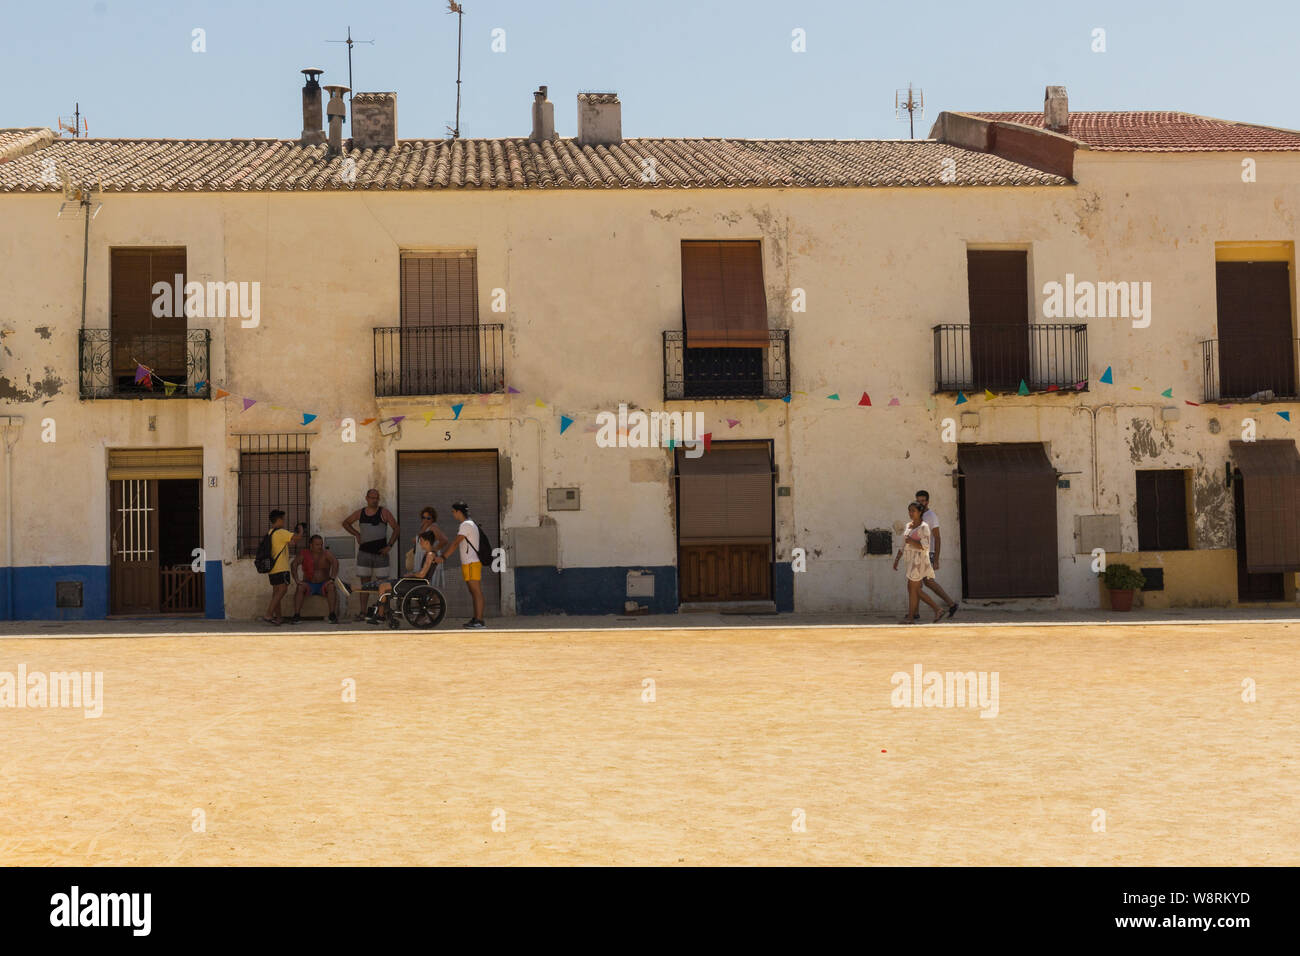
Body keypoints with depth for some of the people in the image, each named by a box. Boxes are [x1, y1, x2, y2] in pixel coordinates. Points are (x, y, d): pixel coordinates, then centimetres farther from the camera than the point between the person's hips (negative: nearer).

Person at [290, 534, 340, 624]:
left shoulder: (327, 553, -3)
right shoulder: (304, 554, 0)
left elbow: (335, 563, -18)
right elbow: (294, 564, -12)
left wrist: (332, 578, -32)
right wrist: (296, 579, -28)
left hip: (323, 584, -1)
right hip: (309, 584, 1)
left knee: (331, 586, -32)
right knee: (300, 587, -31)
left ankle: (332, 615, -36)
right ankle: (297, 615, -36)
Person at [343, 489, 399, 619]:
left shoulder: (384, 513, -3)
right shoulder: (360, 513, 6)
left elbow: (396, 529, -3)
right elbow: (345, 523, 22)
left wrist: (389, 546, -9)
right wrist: (357, 534, 9)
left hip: (380, 553, -3)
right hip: (364, 552, 3)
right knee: (365, 583, 3)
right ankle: (362, 611, 3)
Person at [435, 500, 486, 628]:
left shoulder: (466, 525, -12)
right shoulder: (468, 524, 20)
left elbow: (455, 544, -16)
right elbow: (457, 544, 24)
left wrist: (443, 557, -13)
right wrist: (442, 554, 24)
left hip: (472, 563, -10)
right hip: (468, 563, 10)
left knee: (477, 592, -11)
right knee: (474, 592, 11)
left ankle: (479, 620, -13)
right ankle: (476, 618, 13)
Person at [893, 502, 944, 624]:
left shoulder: (923, 527, -11)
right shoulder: (908, 526, 15)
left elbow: (925, 547, -17)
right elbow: (904, 545, 19)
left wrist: (911, 541, -23)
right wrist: (896, 559, 15)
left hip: (919, 560, -9)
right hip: (912, 561, 9)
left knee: (912, 588, -4)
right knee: (917, 591, 9)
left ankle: (910, 617, 5)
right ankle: (938, 609, 15)